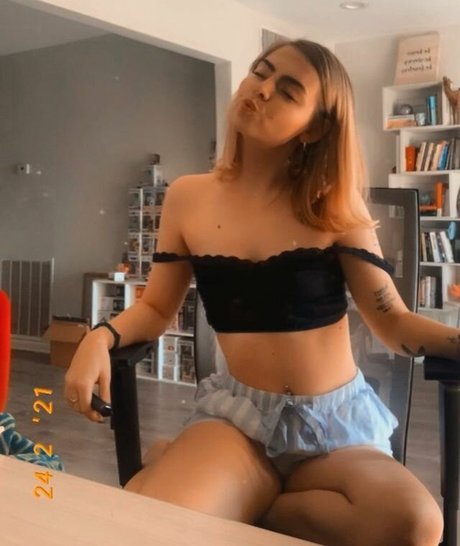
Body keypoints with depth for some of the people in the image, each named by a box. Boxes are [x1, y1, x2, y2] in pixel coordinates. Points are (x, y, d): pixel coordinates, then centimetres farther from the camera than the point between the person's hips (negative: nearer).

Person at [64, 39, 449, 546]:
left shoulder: (334, 208, -3)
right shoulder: (188, 198, 1)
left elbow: (393, 321, -3)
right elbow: (156, 308, 10)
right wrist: (100, 337, -11)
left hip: (336, 420, 2)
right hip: (238, 414, -1)